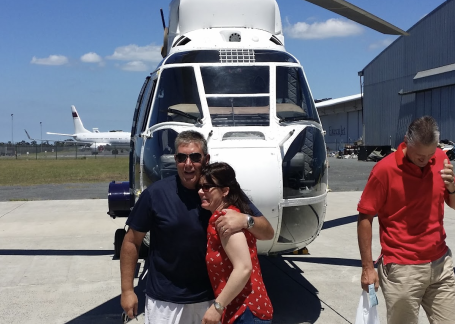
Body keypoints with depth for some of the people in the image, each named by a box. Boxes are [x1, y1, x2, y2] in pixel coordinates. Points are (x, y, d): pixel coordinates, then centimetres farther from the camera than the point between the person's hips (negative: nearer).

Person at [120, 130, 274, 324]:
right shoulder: (155, 193, -11)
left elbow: (268, 233, -8)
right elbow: (132, 242, -1)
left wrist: (246, 220, -29)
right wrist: (127, 289, -2)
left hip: (210, 299, 1)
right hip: (164, 301, -1)